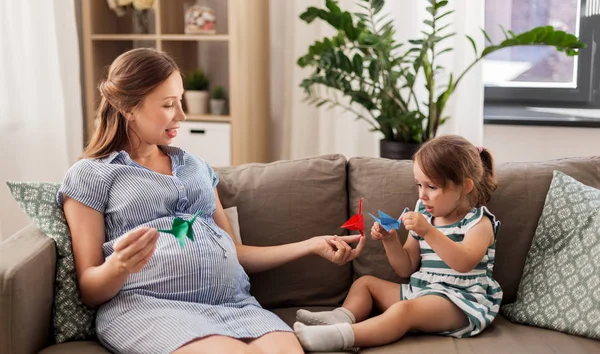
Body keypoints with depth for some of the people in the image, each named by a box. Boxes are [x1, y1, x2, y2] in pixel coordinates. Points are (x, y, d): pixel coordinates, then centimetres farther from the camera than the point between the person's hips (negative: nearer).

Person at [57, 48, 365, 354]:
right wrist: (118, 266, -19)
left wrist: (312, 245, 18)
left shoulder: (196, 166, 25)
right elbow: (90, 291, 5)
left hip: (233, 303, 4)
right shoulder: (90, 175, 9)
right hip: (148, 306, -3)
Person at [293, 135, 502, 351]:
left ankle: (341, 337, -49)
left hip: (460, 301, -9)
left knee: (404, 310, -36)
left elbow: (464, 263, -28)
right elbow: (405, 270, 12)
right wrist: (390, 239, -5)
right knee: (365, 283, 9)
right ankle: (341, 319, -20)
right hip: (419, 291, 9)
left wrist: (428, 232, -36)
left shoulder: (479, 223, -8)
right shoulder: (424, 217, 13)